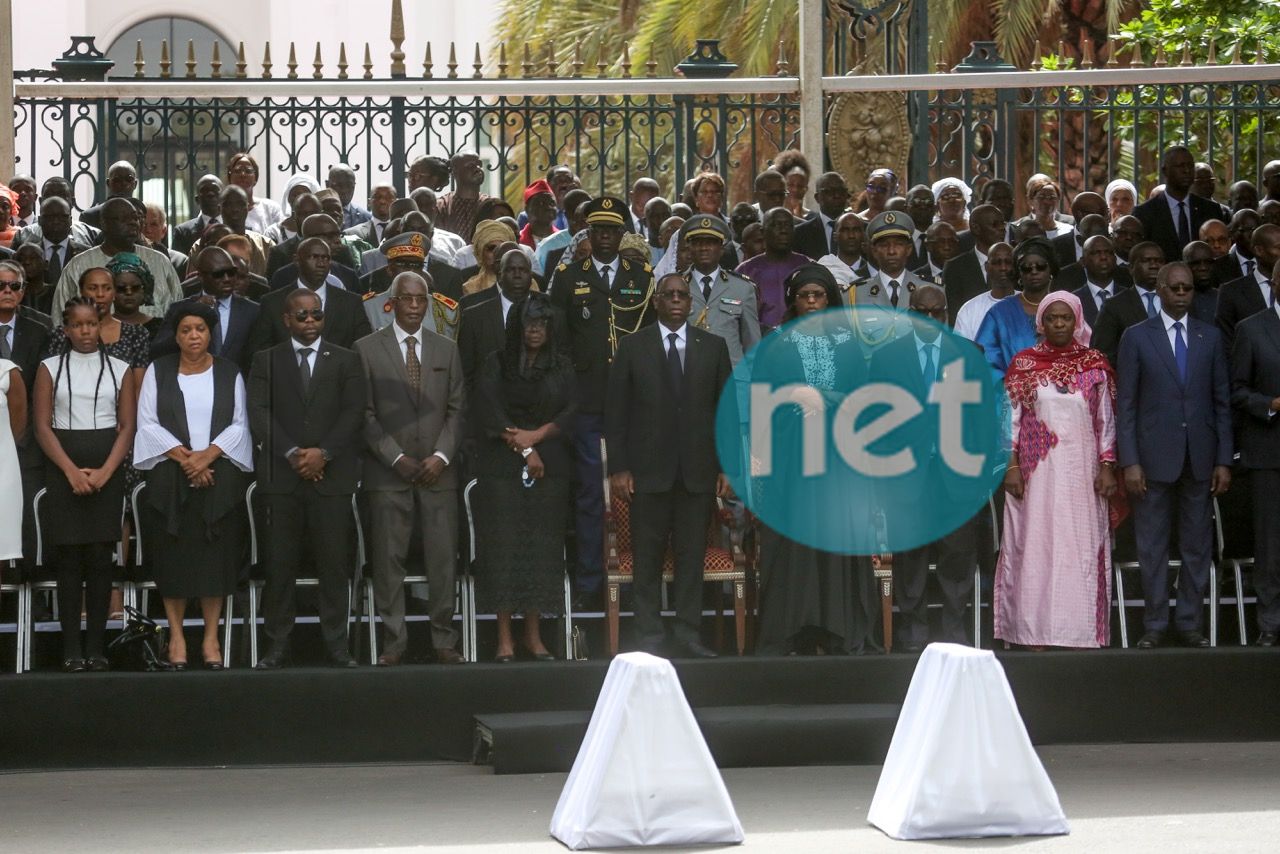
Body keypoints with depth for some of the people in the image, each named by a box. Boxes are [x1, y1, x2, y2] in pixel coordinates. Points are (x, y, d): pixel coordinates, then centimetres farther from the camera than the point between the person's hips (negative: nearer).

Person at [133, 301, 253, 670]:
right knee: (174, 555, -1)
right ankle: (176, 636, 6)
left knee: (216, 555, -1)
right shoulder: (157, 372, 5)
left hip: (219, 477, 0)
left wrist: (208, 454, -12)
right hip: (170, 478, 0)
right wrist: (181, 456, -12)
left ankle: (211, 637, 5)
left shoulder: (230, 373, 7)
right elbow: (147, 423, -1)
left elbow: (239, 424, 2)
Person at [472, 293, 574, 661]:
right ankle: (504, 635, -5)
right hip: (502, 466, -2)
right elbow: (489, 411, -3)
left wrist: (535, 435, -9)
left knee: (542, 546, -1)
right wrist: (523, 450, -10)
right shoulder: (496, 363, 6)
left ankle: (533, 633, 4)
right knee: (504, 544, -6)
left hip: (550, 467, 2)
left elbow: (571, 412, 4)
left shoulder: (562, 366, 12)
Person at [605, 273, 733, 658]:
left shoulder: (713, 347, 10)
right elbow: (615, 411, 4)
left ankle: (688, 632, 8)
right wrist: (618, 468, -4)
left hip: (699, 471, 1)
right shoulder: (632, 347, 6)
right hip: (649, 470, -1)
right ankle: (649, 635, 5)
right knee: (648, 555, 0)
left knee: (692, 554, 2)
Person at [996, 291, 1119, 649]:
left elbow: (1106, 420, 9)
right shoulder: (1023, 364, 5)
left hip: (1082, 472, 1)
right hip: (1036, 472, -1)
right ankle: (1035, 633, 0)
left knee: (1082, 550, -1)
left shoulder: (1095, 365, 7)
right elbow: (1010, 418, 4)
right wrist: (1011, 466, -4)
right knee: (1035, 549, -2)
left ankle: (1080, 633, 2)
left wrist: (1107, 467, 1)